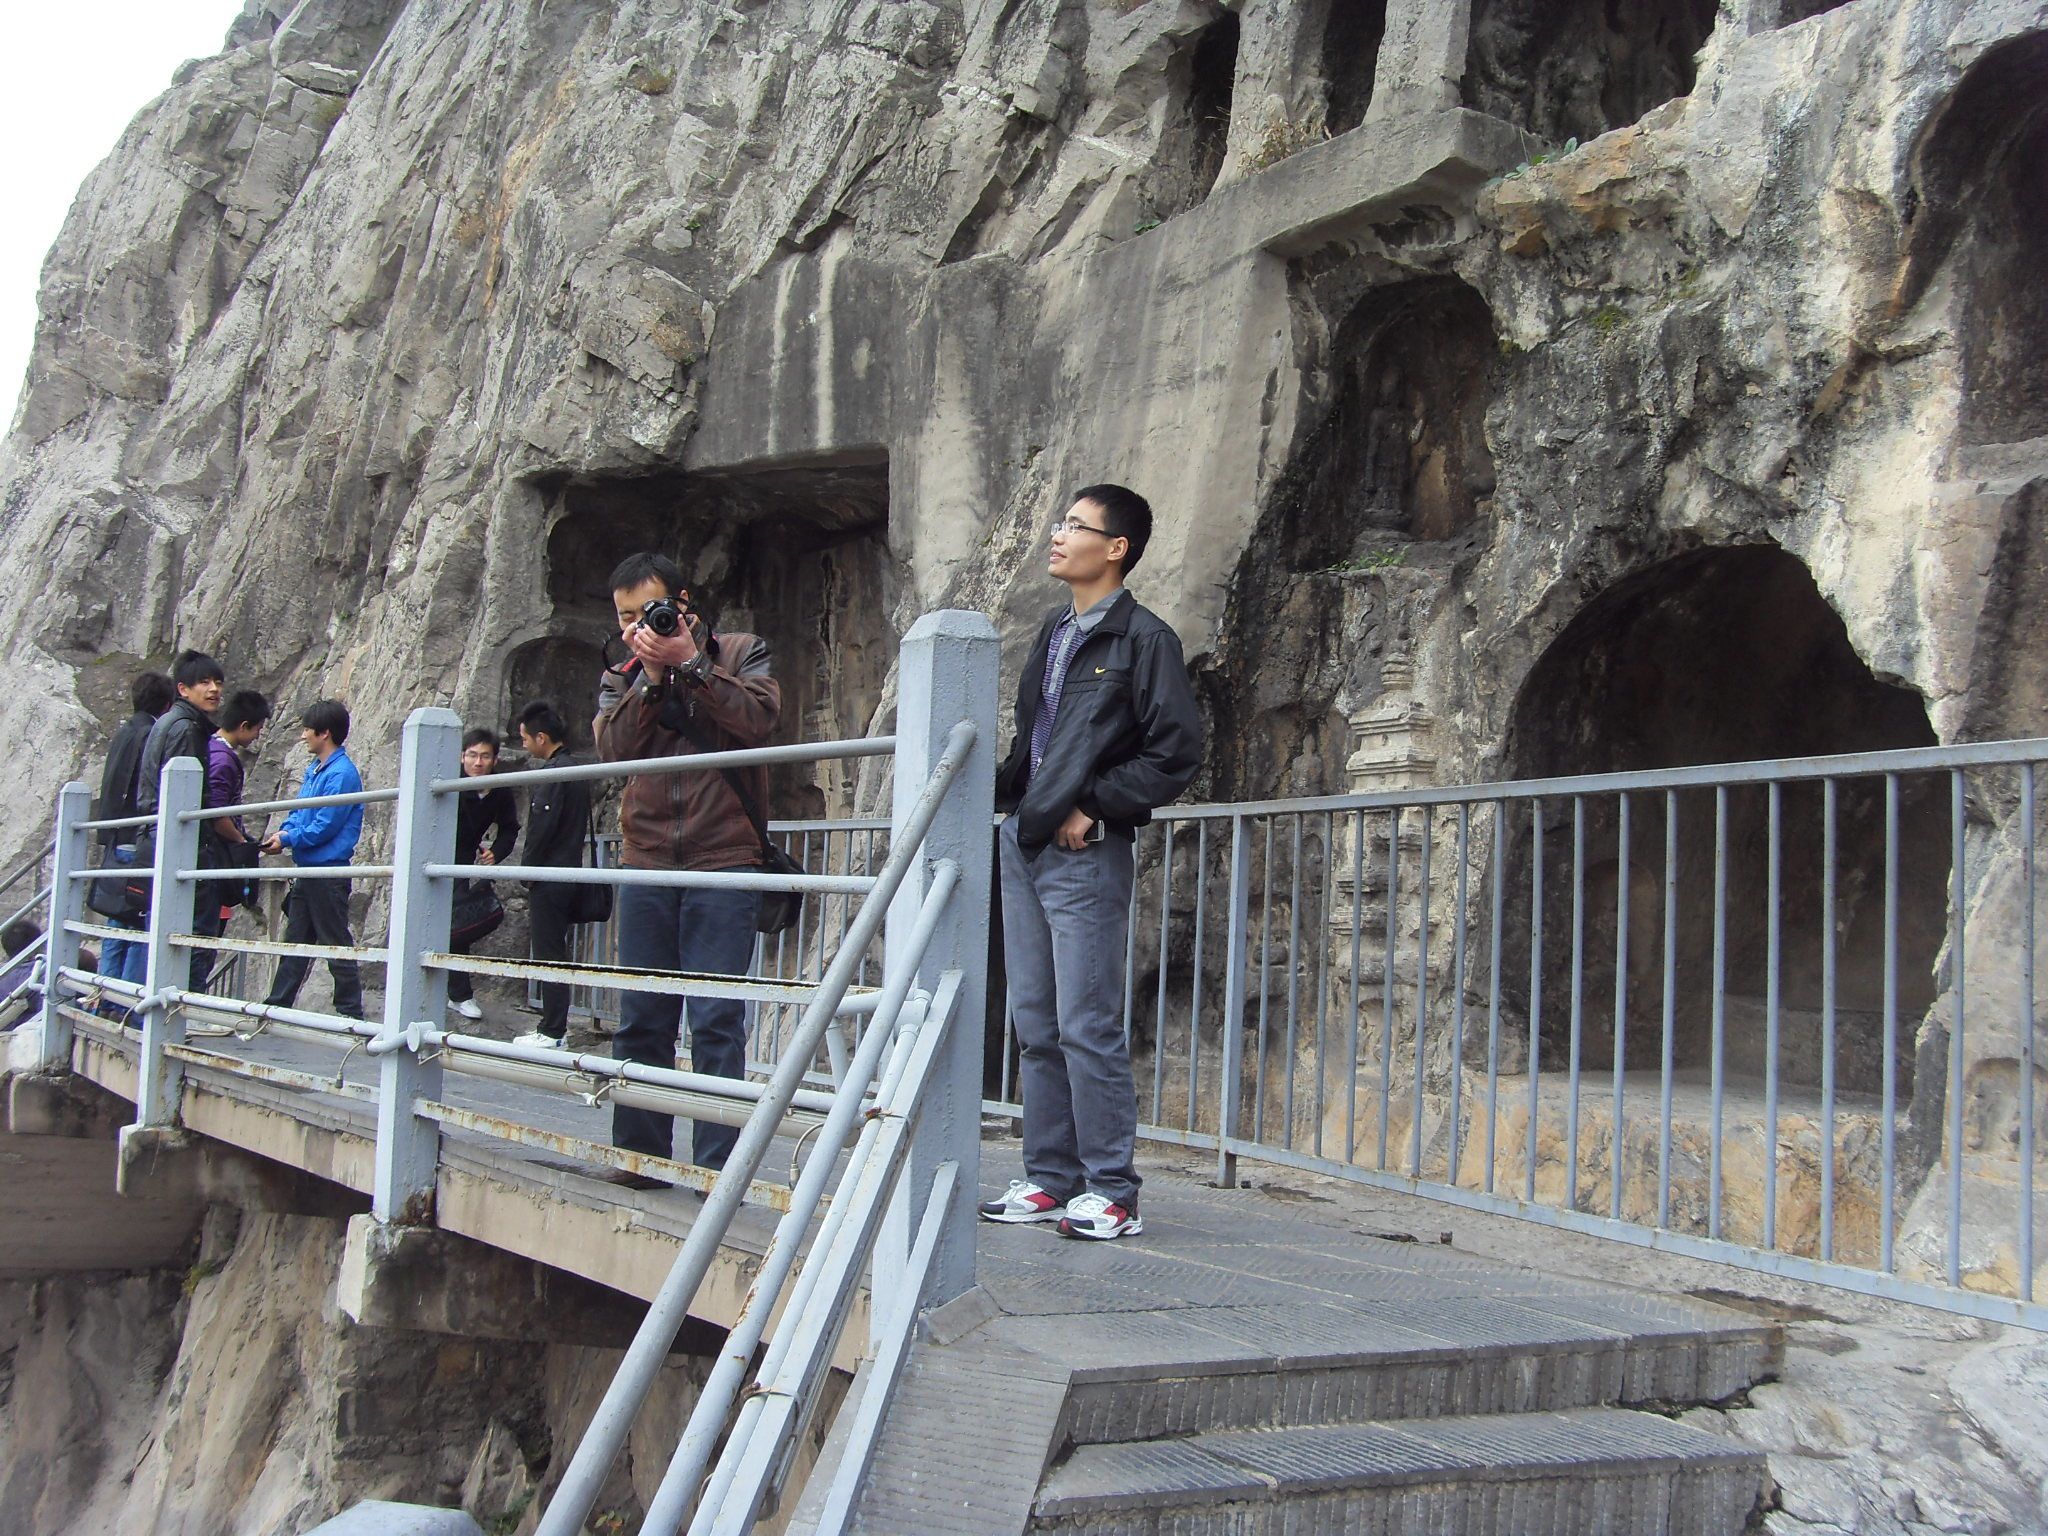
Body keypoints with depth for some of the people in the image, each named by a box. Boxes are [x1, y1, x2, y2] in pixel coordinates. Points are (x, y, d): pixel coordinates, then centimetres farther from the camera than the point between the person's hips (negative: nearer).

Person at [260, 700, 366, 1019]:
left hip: (328, 871, -9)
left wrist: (287, 840, -11)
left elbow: (324, 827, -20)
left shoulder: (342, 774, -17)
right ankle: (277, 1005, 22)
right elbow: (300, 812, 17)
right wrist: (285, 830, -2)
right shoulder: (314, 770, 12)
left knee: (337, 944, -2)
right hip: (308, 870, 9)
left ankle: (351, 1013, 5)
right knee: (295, 941, 15)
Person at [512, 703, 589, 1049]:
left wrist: (528, 869, -8)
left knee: (549, 953, -5)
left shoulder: (553, 773, -15)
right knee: (556, 953, 14)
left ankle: (552, 1031, -2)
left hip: (549, 875, -10)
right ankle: (554, 1025, 19)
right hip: (570, 871, 10)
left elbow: (541, 828, -20)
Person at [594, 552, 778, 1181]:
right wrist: (651, 677, -11)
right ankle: (639, 1152, 17)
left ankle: (715, 1165, -1)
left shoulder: (740, 653, 8)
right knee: (641, 1019, 7)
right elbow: (613, 748, -3)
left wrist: (690, 663, -13)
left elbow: (759, 717, -12)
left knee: (717, 1022, -5)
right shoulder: (621, 680, 15)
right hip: (646, 864, 4)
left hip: (724, 861, -4)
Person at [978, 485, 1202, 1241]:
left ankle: (1112, 1193, 1)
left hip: (1086, 853, -8)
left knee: (1087, 1026, -6)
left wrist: (1094, 809, -13)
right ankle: (1050, 1179, 18)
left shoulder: (1144, 639, -7)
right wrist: (1004, 789, 8)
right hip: (1023, 843, 8)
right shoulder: (1055, 630, 16)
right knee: (1036, 1023, 10)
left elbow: (1177, 753, -11)